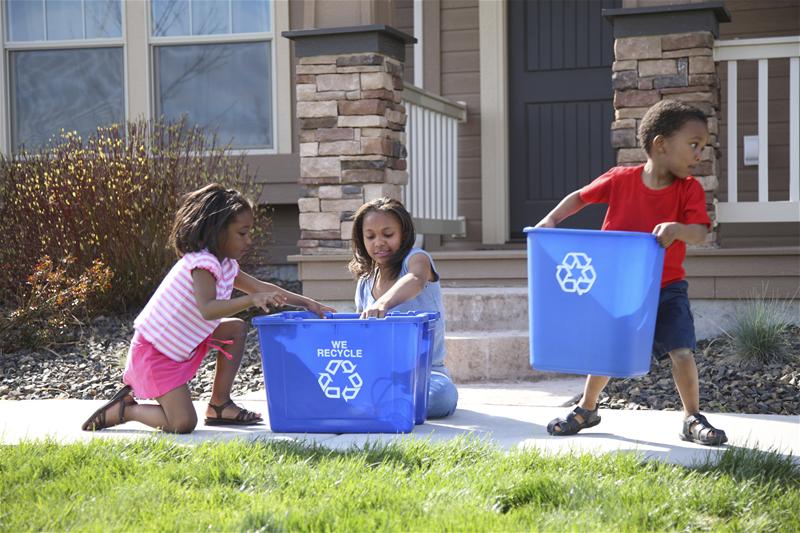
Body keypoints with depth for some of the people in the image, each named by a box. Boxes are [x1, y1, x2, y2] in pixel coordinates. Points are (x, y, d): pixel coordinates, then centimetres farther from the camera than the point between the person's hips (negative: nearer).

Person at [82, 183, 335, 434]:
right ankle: (122, 410, 4)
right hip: (153, 352, -10)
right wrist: (252, 300, -49)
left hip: (181, 344, 10)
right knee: (183, 424, -20)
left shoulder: (226, 265, 6)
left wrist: (306, 302, 9)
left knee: (237, 329, 7)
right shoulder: (202, 264, -23)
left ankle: (219, 405, 10)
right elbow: (208, 310, -40)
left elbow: (262, 287, 15)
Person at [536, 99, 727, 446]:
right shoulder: (620, 179, -10)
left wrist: (677, 229, -42)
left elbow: (700, 232, -22)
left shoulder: (689, 189, -10)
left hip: (666, 289, -1)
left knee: (682, 353, -13)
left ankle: (693, 420, 6)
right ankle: (587, 409, 34)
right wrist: (551, 219, -9)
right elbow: (580, 197, 4)